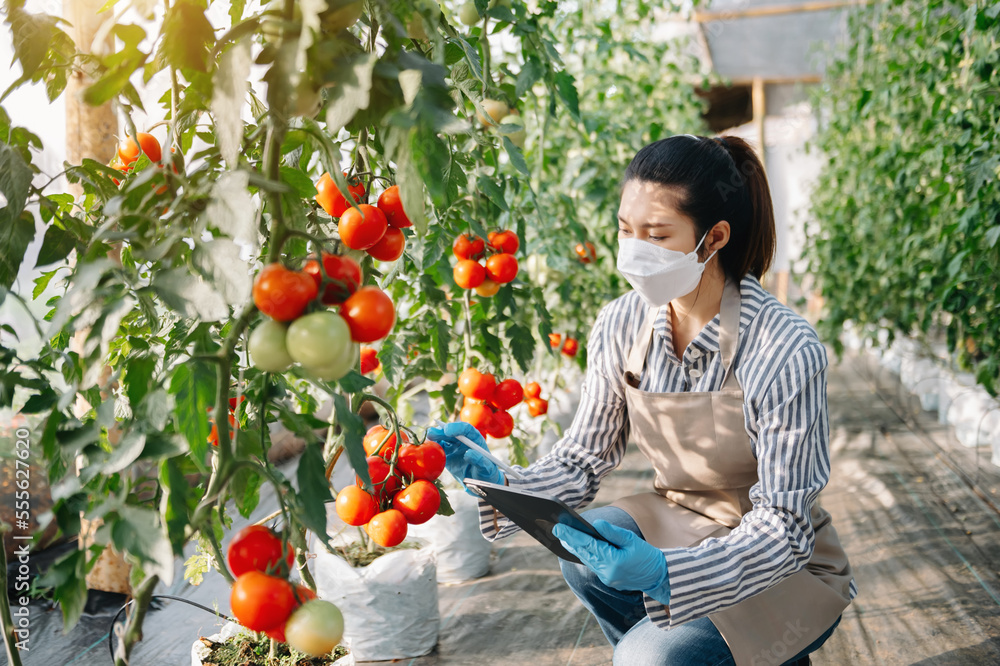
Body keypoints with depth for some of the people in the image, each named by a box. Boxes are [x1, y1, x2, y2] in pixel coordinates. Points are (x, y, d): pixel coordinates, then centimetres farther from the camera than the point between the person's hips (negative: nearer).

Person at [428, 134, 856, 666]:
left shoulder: (785, 352, -27)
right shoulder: (620, 325, -11)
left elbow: (783, 528, -23)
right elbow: (584, 457, -3)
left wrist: (664, 572, -39)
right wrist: (504, 489, -24)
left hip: (788, 565, -4)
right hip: (676, 522, 4)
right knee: (582, 552, -24)